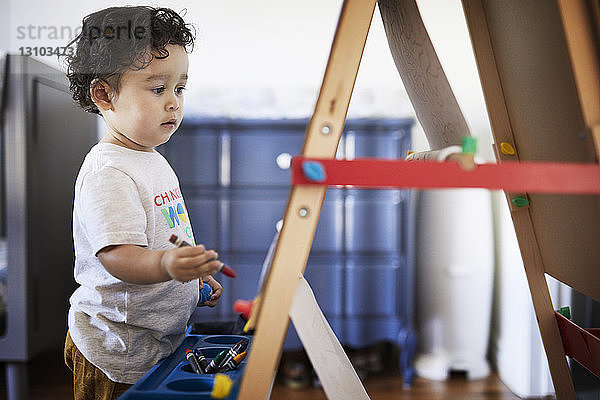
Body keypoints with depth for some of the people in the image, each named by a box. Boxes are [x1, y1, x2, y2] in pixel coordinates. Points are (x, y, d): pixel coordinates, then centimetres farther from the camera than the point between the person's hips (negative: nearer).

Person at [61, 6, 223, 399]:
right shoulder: (107, 173, -23)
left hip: (162, 334, 9)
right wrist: (166, 265, -50)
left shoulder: (153, 161, 9)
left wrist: (194, 272, 17)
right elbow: (117, 256, -33)